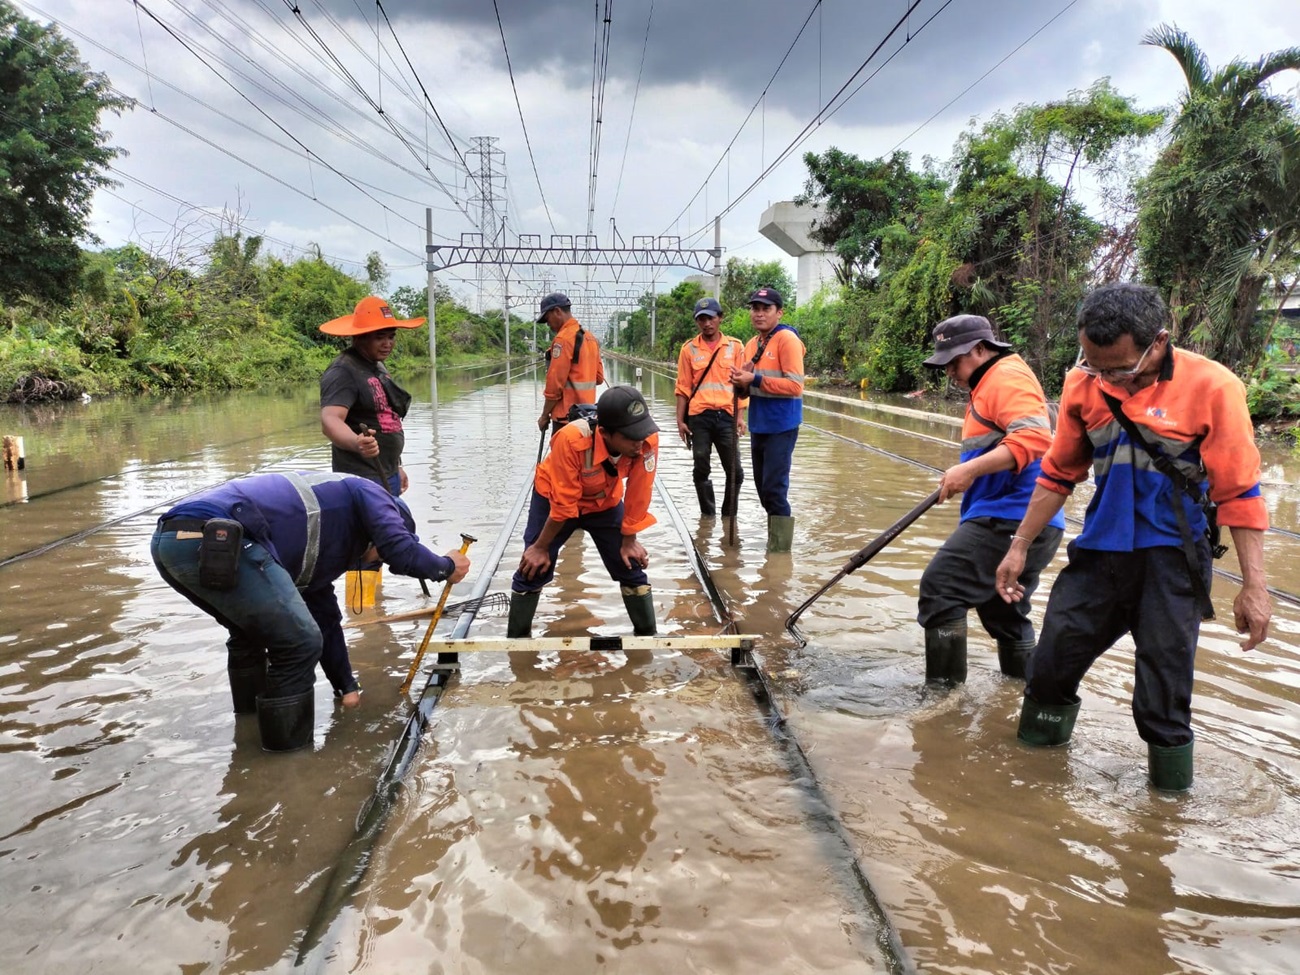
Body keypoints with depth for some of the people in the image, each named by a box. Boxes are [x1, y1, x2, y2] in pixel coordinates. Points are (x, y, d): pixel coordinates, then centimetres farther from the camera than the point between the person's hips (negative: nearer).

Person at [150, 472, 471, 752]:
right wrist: (448, 566, 17)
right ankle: (289, 752, 12)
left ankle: (251, 720, 47)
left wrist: (347, 686, 49)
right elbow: (402, 551, -4)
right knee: (299, 643, 0)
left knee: (251, 631, 33)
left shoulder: (320, 549, 35)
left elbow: (325, 619, 42)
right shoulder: (367, 493, 13)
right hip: (214, 540, -11)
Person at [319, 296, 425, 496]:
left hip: (387, 477, 10)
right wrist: (356, 443, -50)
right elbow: (329, 420, -31)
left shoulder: (377, 367, 14)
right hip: (362, 480, -10)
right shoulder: (343, 372, -15)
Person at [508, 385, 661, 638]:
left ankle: (648, 635, 20)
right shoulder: (572, 440, -42)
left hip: (606, 501, 3)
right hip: (554, 496, -3)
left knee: (631, 568, 0)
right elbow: (562, 504, -30)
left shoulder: (648, 439, -34)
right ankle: (516, 639, 17)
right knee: (533, 569, -3)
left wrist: (629, 540, -9)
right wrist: (541, 547, -16)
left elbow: (638, 494, -19)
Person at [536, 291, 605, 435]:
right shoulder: (590, 337, 13)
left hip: (567, 417, -9)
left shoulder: (563, 339, -14)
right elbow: (598, 377, 16)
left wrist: (545, 415, -8)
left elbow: (555, 384, -16)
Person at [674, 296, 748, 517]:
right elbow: (683, 388, 6)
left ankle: (729, 515, 16)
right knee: (701, 470, 6)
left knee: (734, 470, 0)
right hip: (698, 417, 0)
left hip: (726, 416, 0)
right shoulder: (689, 348, 4)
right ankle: (707, 514, 19)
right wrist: (680, 420, 2)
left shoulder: (735, 346, 5)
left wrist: (740, 416, -2)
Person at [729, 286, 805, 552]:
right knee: (763, 488, 15)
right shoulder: (751, 344, 13)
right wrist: (741, 383, -5)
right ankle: (774, 541, 29)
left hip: (781, 427, -8)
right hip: (758, 426, 8)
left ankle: (780, 550, 3)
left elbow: (795, 385, -19)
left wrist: (755, 379, -21)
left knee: (775, 489, -7)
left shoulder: (787, 339, -11)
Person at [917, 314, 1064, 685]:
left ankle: (943, 688, -9)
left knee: (939, 589, -12)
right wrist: (964, 476, 18)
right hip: (1022, 520, 11)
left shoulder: (1007, 376, -10)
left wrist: (969, 469, -30)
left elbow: (1033, 437, -25)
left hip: (1011, 519, -11)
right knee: (1005, 612, 19)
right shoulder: (989, 383, 23)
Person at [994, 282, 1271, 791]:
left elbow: (1239, 493, -8)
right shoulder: (1082, 383, -1)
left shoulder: (1211, 386, -12)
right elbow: (1059, 474, 10)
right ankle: (1036, 749, 30)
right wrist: (1019, 545, 10)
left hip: (1173, 558, -4)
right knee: (1050, 669, 8)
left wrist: (1253, 585, -9)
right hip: (1099, 550, 4)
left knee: (1164, 697, -1)